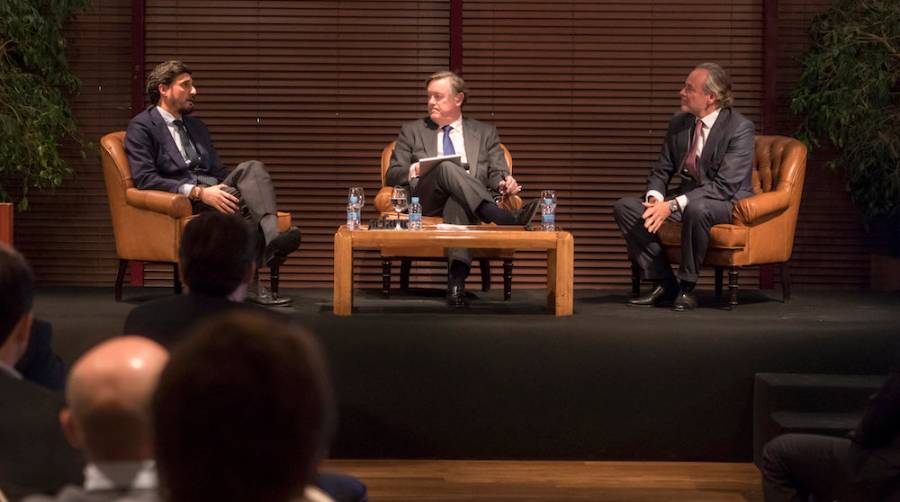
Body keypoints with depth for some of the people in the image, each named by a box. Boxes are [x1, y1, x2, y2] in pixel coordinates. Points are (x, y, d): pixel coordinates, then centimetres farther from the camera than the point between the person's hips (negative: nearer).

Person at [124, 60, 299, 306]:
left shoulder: (196, 126, 27)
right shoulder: (141, 127, 2)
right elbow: (145, 178, -11)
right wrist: (197, 192, -22)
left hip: (209, 191, 7)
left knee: (252, 167, -25)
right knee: (234, 197, -36)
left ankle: (271, 240, -48)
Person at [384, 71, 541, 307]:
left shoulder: (485, 133, 24)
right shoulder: (412, 131, 24)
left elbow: (497, 173, 15)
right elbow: (392, 175, 17)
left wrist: (505, 182, -11)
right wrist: (412, 171, -7)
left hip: (470, 201, 0)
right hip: (427, 202, 0)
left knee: (458, 201, -40)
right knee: (446, 167, -35)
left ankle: (457, 276, -57)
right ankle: (505, 218, -53)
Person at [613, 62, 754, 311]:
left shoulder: (739, 128, -17)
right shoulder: (679, 123, 4)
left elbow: (724, 186, -24)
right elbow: (661, 170, 10)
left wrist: (673, 205, -30)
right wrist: (655, 197, -14)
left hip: (727, 203, -7)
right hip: (687, 198, 7)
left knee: (696, 208, -41)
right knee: (624, 207, -11)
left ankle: (687, 286, -21)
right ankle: (664, 282, -8)